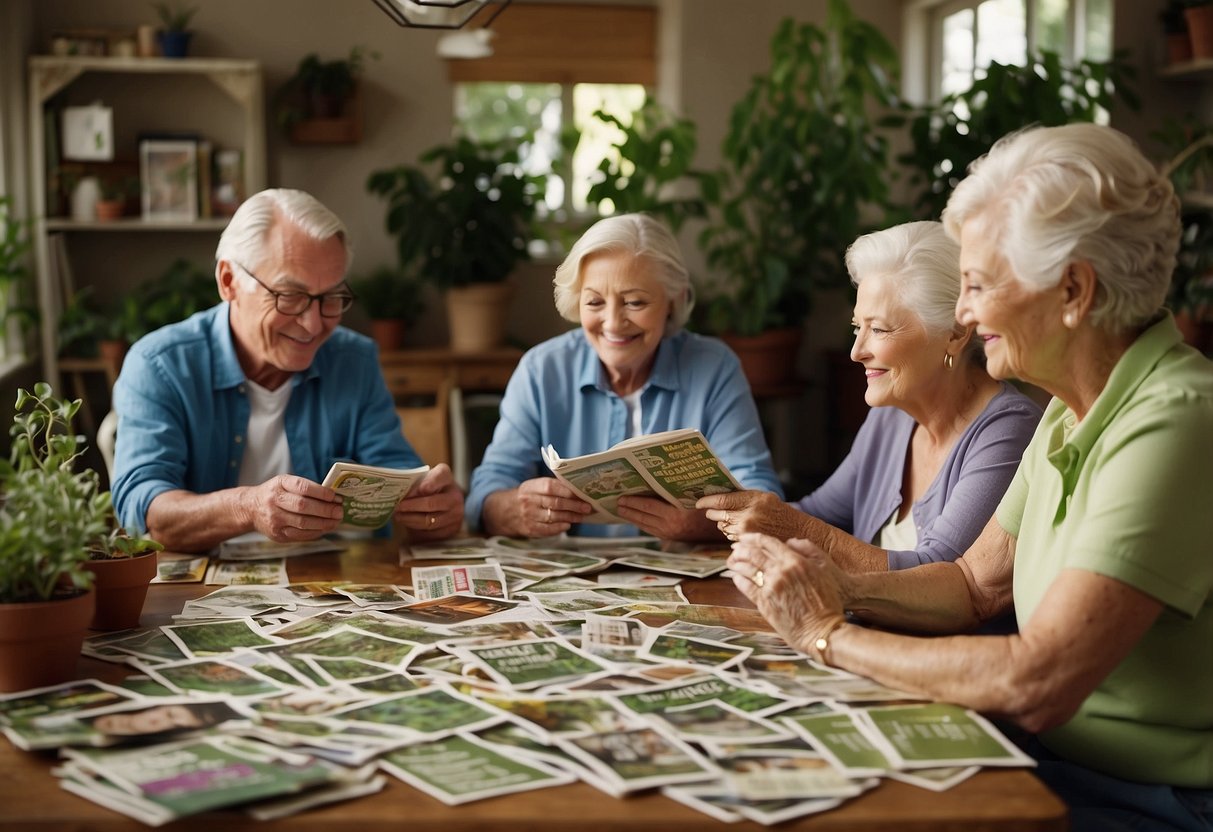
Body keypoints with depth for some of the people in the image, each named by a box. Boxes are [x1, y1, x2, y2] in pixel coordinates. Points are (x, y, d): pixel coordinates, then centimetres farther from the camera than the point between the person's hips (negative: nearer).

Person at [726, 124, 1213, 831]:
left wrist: (828, 634, -17)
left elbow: (1032, 685, -30)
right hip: (1054, 760, 8)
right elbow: (975, 583, 15)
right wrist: (843, 590, -4)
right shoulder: (1071, 415, 7)